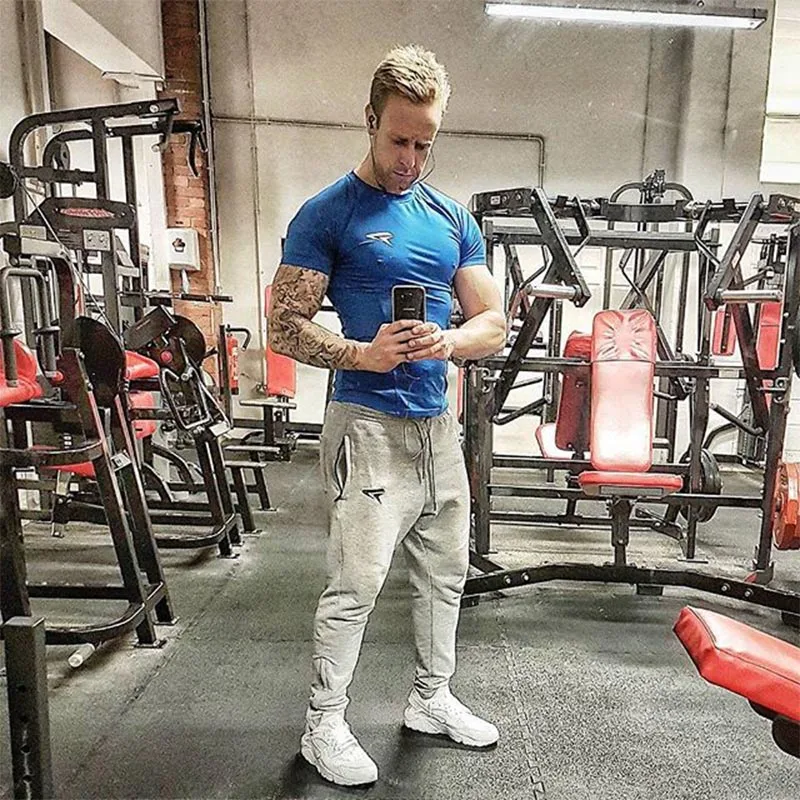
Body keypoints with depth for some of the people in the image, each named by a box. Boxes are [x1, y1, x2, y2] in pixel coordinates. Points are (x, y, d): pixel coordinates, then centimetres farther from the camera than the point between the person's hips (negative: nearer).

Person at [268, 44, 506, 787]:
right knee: (357, 581, -2)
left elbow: (494, 323, 8)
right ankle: (324, 726, 21)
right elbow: (285, 327, -7)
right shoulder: (327, 214, -4)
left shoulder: (453, 218, 11)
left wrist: (447, 341, -13)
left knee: (445, 571, 15)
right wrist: (364, 354, -22)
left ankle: (432, 699, 37)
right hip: (368, 423, -6)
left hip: (438, 421, 6)